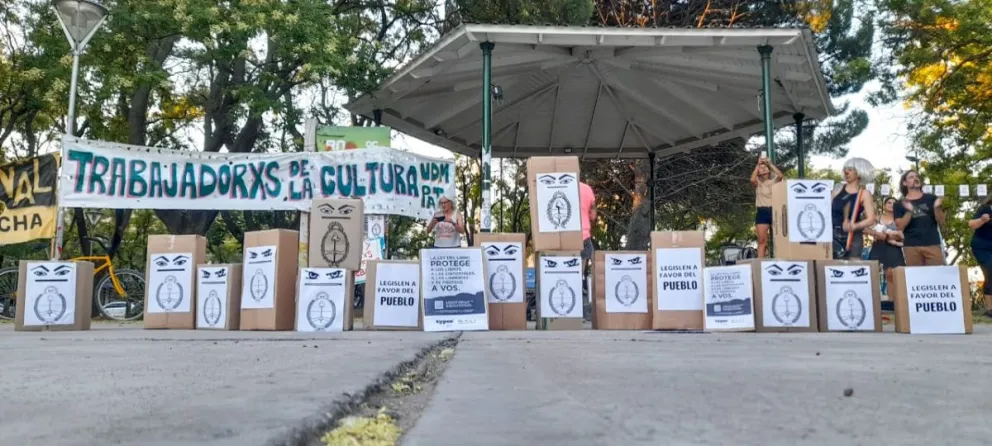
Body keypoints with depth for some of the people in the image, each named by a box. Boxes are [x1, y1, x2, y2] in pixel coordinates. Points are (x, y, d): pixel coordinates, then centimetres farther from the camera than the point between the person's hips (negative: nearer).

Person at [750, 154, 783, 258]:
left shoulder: (774, 181, 11)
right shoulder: (758, 183, 11)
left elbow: (781, 176, -11)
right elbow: (752, 180, -13)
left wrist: (769, 163, -8)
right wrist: (758, 164, -7)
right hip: (762, 212, 0)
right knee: (762, 241, -5)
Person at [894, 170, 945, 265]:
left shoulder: (931, 198, 12)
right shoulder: (900, 204, 9)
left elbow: (941, 222, 9)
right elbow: (900, 226, -2)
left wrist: (937, 207, -10)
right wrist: (909, 211, -17)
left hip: (933, 244, 1)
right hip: (911, 246, -1)